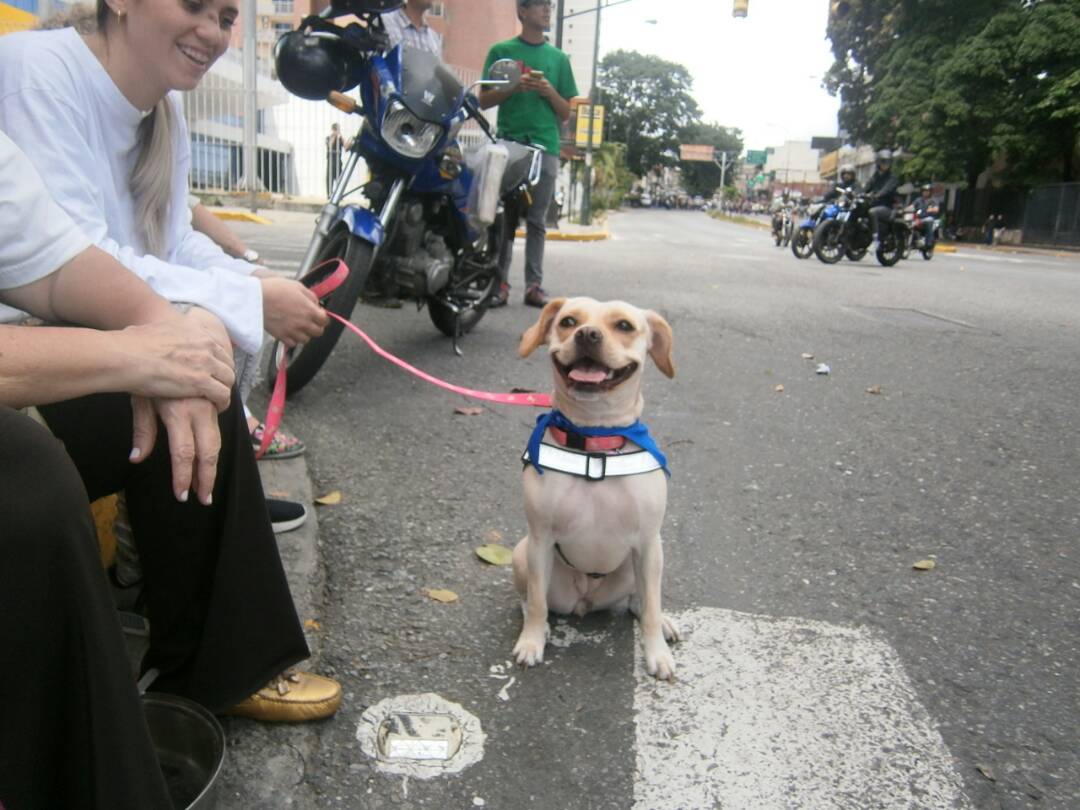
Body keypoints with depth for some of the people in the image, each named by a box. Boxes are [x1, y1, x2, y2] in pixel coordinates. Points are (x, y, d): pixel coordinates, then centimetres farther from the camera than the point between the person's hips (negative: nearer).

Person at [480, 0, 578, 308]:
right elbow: (484, 100, 8)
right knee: (503, 217, -4)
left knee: (537, 220, 0)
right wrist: (515, 87, -8)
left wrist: (549, 91, -4)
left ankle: (534, 285, 1)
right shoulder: (501, 50, 11)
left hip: (545, 147, 2)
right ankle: (499, 283, -2)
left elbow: (566, 113, 16)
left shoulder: (558, 58, 17)